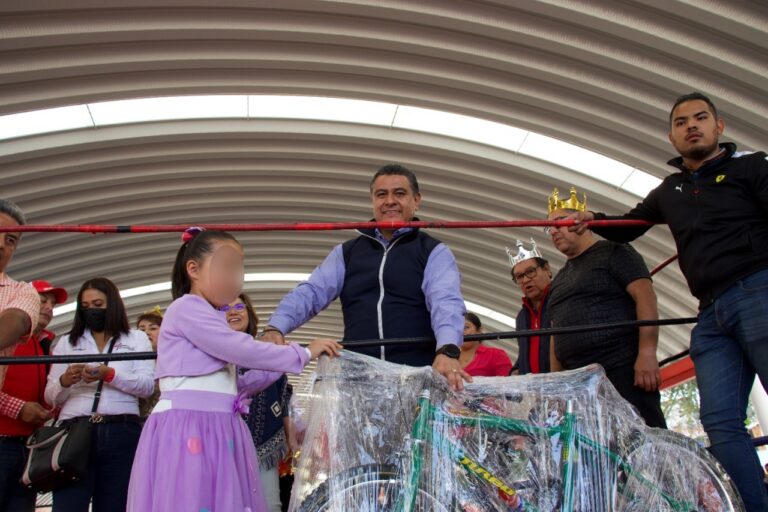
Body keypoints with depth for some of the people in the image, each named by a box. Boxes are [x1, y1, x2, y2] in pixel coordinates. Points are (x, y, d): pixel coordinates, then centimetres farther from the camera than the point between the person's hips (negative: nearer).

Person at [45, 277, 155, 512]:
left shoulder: (137, 339, 14)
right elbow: (50, 397, 14)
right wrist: (64, 381, -9)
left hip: (121, 434, -1)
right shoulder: (67, 342, 20)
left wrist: (110, 374, -15)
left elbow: (147, 386, 0)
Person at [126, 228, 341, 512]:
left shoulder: (211, 320, 24)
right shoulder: (187, 308, -6)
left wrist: (277, 367, 13)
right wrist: (304, 354, -6)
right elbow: (241, 350, -15)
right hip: (188, 430, -9)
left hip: (215, 431, 9)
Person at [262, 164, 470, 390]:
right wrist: (275, 327, -13)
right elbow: (310, 293, 6)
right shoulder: (346, 252, 17)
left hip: (418, 375, -2)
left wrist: (448, 350, -30)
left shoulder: (434, 252, 7)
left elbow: (446, 302, -11)